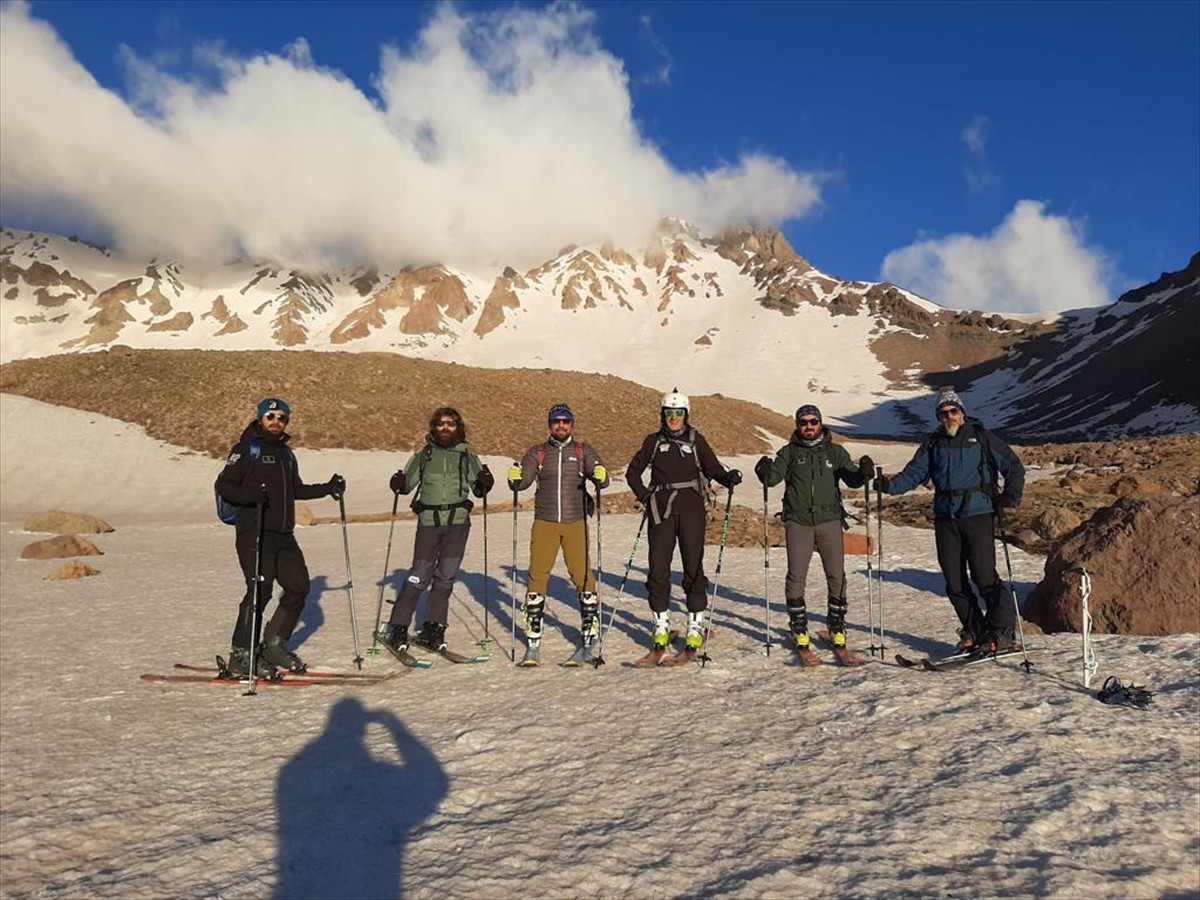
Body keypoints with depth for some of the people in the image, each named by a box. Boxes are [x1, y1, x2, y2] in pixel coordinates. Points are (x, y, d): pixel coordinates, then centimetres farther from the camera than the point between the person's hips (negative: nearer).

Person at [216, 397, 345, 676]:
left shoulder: (286, 453, 21)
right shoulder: (247, 448, -1)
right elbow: (224, 485, -8)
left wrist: (327, 488, 17)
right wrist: (248, 494, -27)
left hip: (283, 535, 8)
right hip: (254, 532, -7)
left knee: (299, 586, 6)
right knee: (260, 590, -14)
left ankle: (274, 644, 20)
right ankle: (241, 655, -2)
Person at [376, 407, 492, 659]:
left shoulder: (467, 455, 10)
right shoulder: (424, 455, 10)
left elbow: (478, 489, 8)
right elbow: (408, 482, 8)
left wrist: (484, 483, -13)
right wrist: (398, 484, -13)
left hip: (458, 521, 1)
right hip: (429, 521, -1)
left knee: (446, 577, 3)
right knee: (419, 576, -6)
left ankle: (432, 630, 13)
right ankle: (396, 629, 3)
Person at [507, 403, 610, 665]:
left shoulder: (583, 451, 8)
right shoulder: (537, 452, 9)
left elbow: (599, 477, -3)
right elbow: (522, 483, 0)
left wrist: (600, 476, -26)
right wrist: (515, 479, -22)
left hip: (576, 523, -1)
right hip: (545, 523, 1)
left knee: (583, 577, -5)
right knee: (537, 577, -3)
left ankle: (588, 642, 7)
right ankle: (533, 643, 7)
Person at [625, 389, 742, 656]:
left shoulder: (696, 440, 8)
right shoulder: (653, 441, 10)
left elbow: (713, 468, 6)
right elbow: (633, 472, 16)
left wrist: (728, 477, -15)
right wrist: (645, 496, 1)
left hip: (691, 509, -1)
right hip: (661, 511, 1)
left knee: (693, 567, -2)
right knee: (658, 568, 1)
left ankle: (696, 626, 7)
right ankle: (661, 625, 14)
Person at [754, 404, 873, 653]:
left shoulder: (835, 451, 10)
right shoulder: (789, 452, 7)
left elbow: (851, 480, 3)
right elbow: (773, 476, -4)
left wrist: (863, 473, -19)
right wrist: (765, 471, -27)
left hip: (829, 520, 1)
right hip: (798, 521, -1)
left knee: (836, 576, 1)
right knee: (796, 576, -1)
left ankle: (837, 626, 18)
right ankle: (799, 628, 13)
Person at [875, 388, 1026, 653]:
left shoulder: (981, 438, 5)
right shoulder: (933, 444, 14)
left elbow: (1014, 467, 8)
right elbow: (914, 473, 7)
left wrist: (1011, 494, -6)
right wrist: (890, 485, -11)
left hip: (978, 515, -4)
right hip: (945, 518, 4)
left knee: (984, 575, -9)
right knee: (954, 581, 6)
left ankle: (1003, 632, 5)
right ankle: (974, 632, 19)